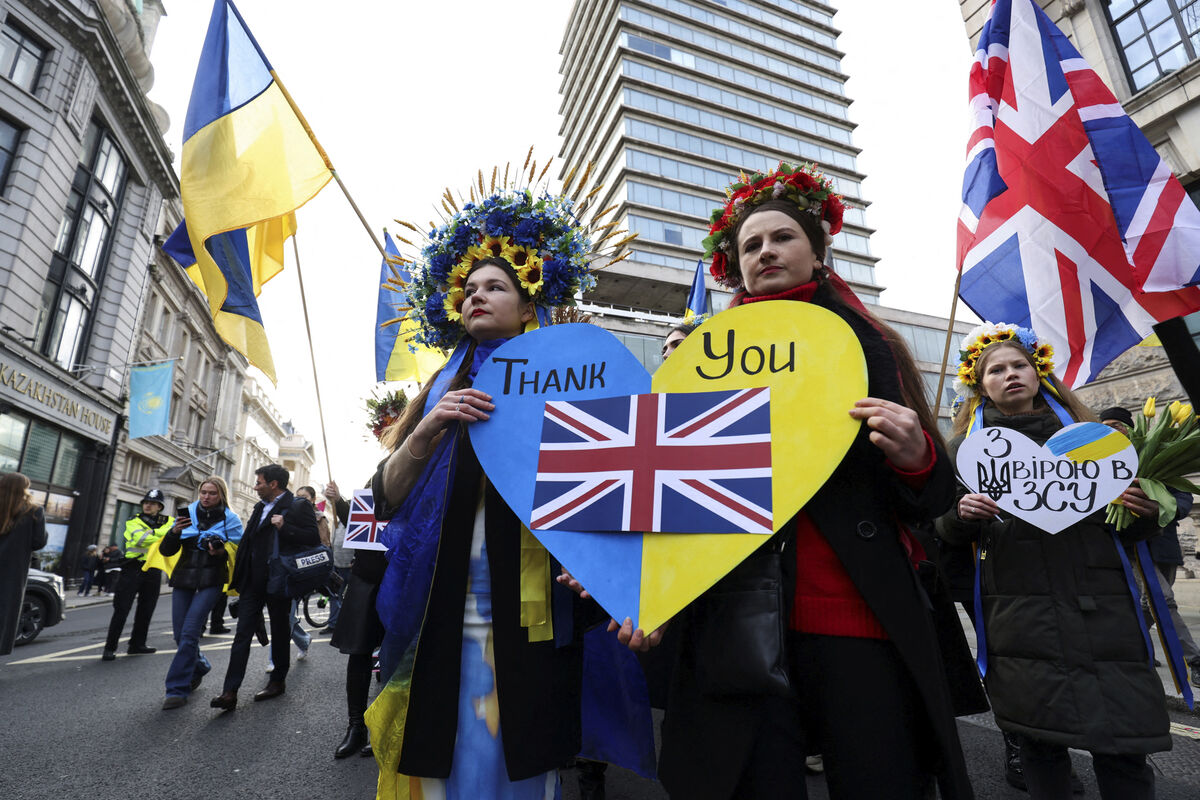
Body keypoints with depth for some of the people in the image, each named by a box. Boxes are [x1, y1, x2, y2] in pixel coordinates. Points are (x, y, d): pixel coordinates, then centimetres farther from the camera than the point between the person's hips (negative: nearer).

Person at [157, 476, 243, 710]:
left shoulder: (230, 519, -1)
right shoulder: (188, 513, 7)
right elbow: (166, 550, 5)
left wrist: (222, 552, -23)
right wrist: (175, 532, -14)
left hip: (210, 580, -4)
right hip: (183, 578, 4)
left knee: (189, 632, -11)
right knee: (180, 634, 8)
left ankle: (178, 689, -1)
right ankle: (200, 666, 36)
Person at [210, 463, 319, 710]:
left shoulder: (298, 506, -8)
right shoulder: (260, 507, 16)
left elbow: (314, 539, -17)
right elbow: (248, 541, 22)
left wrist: (285, 527, -26)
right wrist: (238, 577, 16)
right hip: (253, 581, 7)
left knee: (280, 632, 8)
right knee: (242, 632, 2)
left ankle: (278, 681, 23)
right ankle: (230, 692, 4)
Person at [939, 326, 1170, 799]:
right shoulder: (967, 445, 10)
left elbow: (1125, 528, 19)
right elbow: (948, 534, 9)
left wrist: (1144, 512, -3)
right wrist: (962, 515, -13)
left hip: (1102, 605, 2)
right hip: (1018, 614, -1)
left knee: (1124, 753, 0)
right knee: (1040, 746, 3)